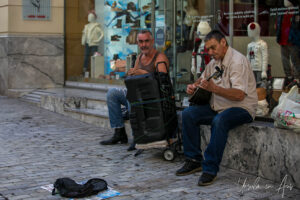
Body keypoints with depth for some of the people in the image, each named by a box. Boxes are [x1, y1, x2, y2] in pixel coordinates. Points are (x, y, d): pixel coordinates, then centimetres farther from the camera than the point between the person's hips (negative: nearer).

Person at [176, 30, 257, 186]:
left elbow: (239, 95, -28)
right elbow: (203, 79, 27)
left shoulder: (237, 61, -18)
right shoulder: (214, 62, 11)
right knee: (188, 114, -8)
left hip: (242, 108, -8)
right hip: (218, 107, 9)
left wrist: (213, 88, -37)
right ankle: (194, 160, -1)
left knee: (219, 121, -38)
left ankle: (210, 169, -27)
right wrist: (193, 86, 2)